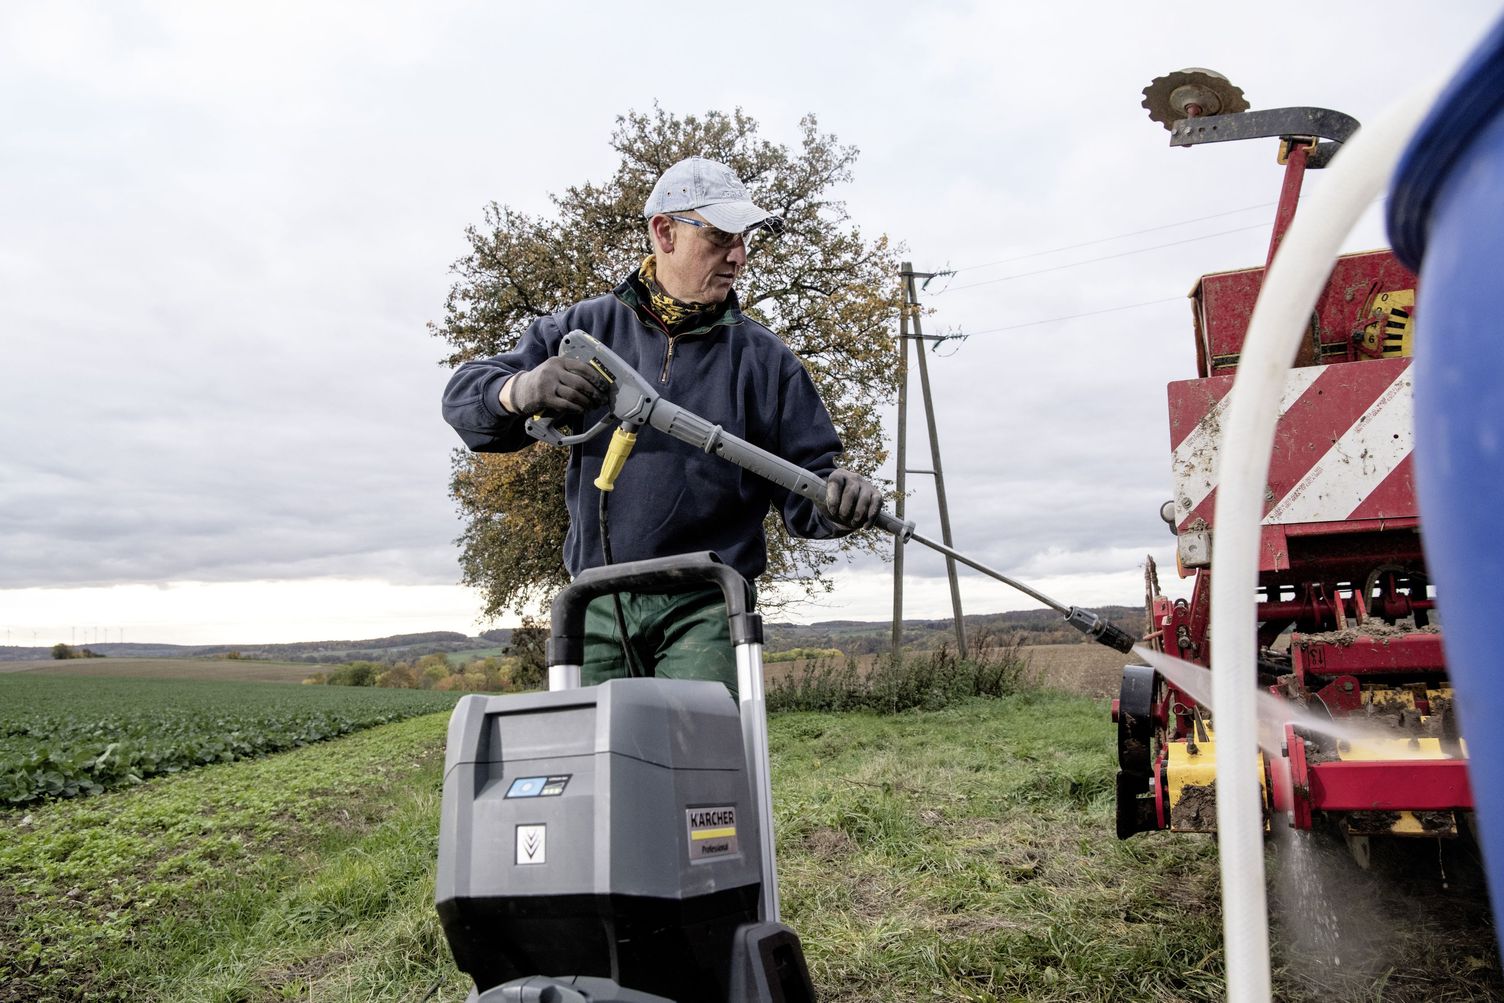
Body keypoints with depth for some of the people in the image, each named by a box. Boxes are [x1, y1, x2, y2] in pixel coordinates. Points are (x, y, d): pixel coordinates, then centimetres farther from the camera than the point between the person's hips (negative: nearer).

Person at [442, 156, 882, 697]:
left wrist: (836, 498, -17)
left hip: (704, 609, -1)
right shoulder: (588, 327, 9)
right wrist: (522, 390, -15)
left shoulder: (762, 356, 7)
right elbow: (463, 395, 8)